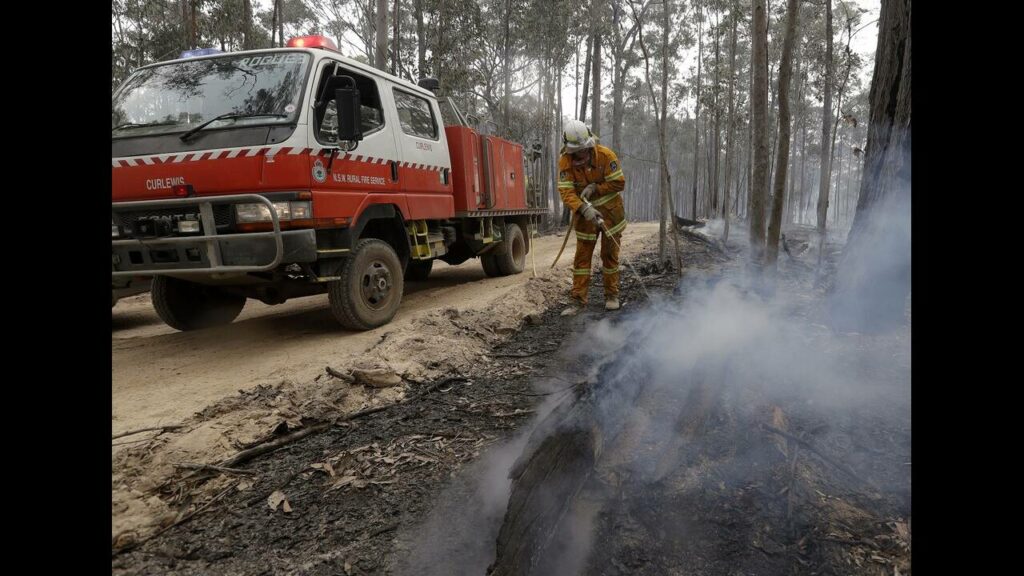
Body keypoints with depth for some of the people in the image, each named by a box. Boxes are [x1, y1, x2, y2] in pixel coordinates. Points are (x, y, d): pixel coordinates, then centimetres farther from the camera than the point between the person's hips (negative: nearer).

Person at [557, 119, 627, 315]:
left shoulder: (606, 155, -17)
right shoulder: (565, 162, -14)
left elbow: (619, 183, -14)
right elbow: (566, 192, -21)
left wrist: (595, 188, -23)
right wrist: (584, 208, -36)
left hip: (611, 211, -1)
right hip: (585, 214, 1)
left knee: (610, 254, 6)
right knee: (582, 256, 2)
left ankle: (611, 295, 20)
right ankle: (579, 301, 7)